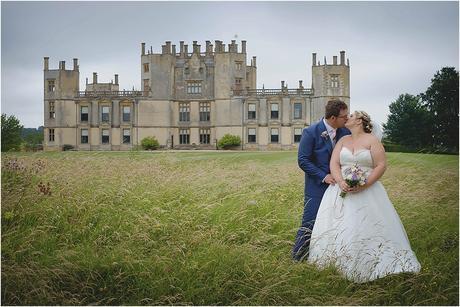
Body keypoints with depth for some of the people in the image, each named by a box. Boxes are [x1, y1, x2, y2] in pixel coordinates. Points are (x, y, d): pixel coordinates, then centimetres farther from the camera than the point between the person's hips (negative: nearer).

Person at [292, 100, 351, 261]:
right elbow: (303, 161, -13)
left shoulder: (345, 132, 0)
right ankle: (298, 255, 15)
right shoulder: (311, 132, -14)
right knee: (310, 222, -1)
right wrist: (323, 176, -16)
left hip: (337, 184, 5)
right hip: (317, 186, -4)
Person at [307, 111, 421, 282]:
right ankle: (338, 262, 13)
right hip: (342, 190, 4)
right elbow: (333, 163, 2)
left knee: (368, 227, -5)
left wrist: (364, 185, -18)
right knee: (338, 227, 2)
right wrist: (340, 182, -17)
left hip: (366, 191, -4)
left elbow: (381, 165, -7)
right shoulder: (343, 140, 11)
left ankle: (366, 266, 6)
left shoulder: (372, 140, -1)